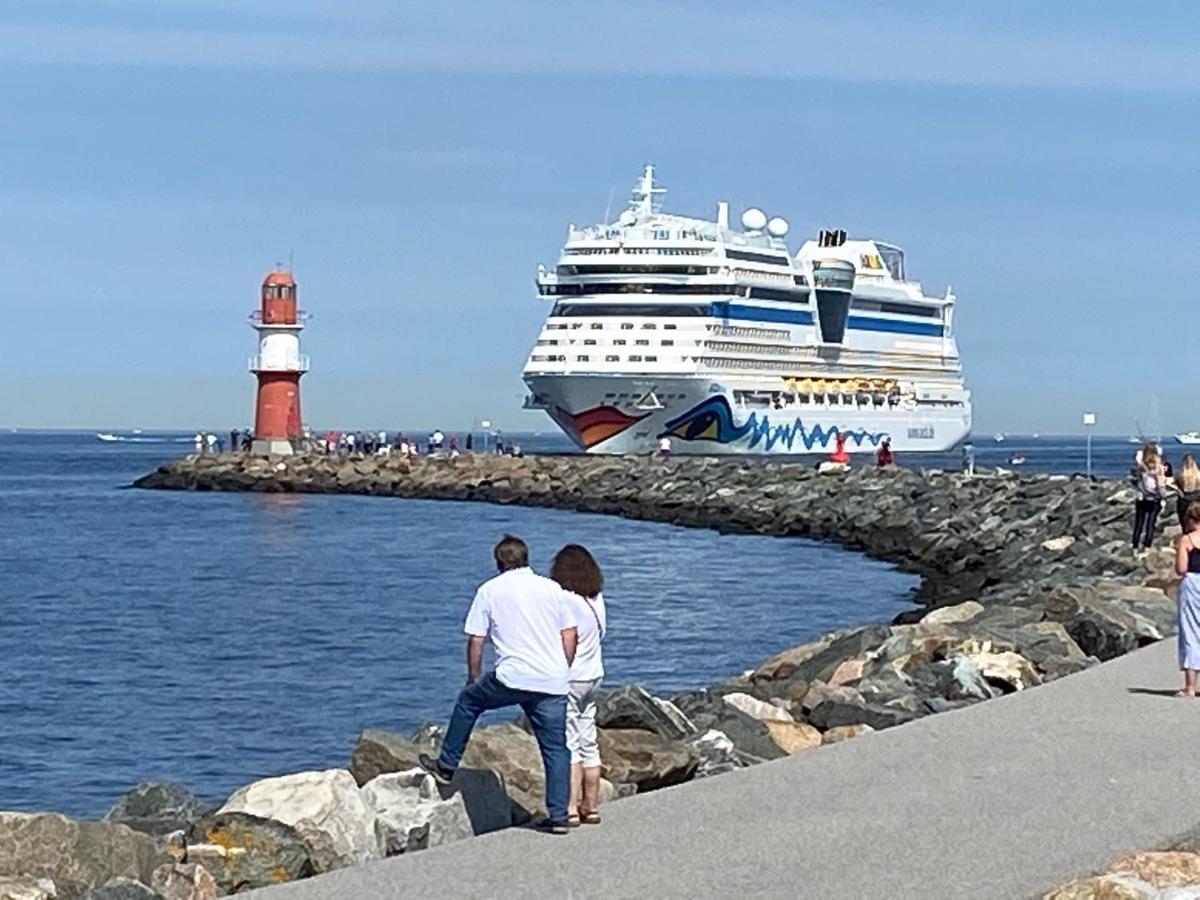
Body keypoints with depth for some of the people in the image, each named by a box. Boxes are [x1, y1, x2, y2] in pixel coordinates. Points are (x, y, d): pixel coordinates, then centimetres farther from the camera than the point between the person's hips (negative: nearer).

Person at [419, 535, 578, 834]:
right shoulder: (553, 588, 13)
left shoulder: (489, 590, 6)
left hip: (512, 677, -2)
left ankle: (447, 765, 29)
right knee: (556, 748, 7)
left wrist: (475, 679, 19)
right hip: (553, 683, 2)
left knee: (468, 701, 24)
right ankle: (559, 816, 4)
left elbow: (475, 641, 6)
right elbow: (571, 636, 10)